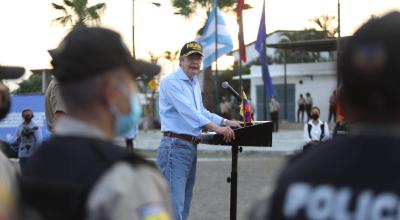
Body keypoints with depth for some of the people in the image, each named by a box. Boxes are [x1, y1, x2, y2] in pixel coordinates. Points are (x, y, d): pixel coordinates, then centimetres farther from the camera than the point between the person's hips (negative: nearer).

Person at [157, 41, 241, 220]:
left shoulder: (195, 84, 20)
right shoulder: (171, 82, -10)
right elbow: (187, 111, -22)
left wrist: (226, 122, 14)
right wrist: (216, 128, -29)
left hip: (191, 147, 10)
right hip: (175, 146, -10)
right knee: (175, 205, -15)